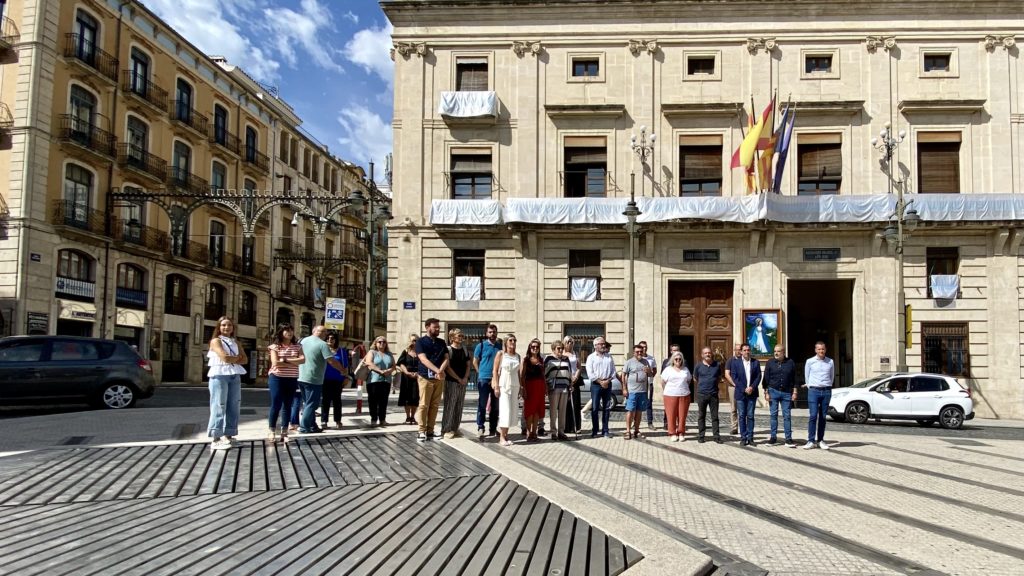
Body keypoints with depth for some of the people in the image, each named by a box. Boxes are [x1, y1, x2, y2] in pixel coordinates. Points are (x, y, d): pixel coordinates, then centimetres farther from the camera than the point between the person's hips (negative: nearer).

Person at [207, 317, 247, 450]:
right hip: (219, 375, -6)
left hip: (235, 376, 6)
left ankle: (228, 435, 13)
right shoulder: (216, 341, 0)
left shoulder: (235, 342, 19)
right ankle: (216, 439, -10)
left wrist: (232, 360, -6)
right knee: (219, 406, -9)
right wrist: (237, 357, 2)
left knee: (233, 406, 5)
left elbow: (245, 359, 9)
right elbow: (225, 357, -15)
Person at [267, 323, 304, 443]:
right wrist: (293, 364, -11)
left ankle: (284, 432, 9)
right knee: (276, 405, -4)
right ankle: (272, 432, 3)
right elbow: (275, 363, -14)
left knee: (287, 405, 5)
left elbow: (302, 360, -7)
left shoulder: (297, 346, 8)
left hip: (292, 379, 3)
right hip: (277, 378, -3)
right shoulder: (275, 346, -1)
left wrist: (285, 360, -14)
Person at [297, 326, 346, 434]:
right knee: (311, 404, 0)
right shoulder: (322, 344, -13)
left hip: (301, 377, 8)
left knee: (307, 403, 16)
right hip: (313, 379, -8)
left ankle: (312, 426, 20)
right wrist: (343, 370, -4)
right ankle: (304, 428, -1)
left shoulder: (303, 341, 8)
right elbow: (332, 361, -17)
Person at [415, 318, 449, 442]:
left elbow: (446, 359, 7)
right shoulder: (421, 342, 0)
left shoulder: (442, 342, 14)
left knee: (434, 405, 5)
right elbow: (424, 359, -12)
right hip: (425, 377, -4)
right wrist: (437, 370, -24)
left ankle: (430, 431, 9)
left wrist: (441, 371, -14)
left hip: (439, 378, 4)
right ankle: (422, 431, -2)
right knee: (424, 405, -6)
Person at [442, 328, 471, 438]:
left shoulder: (464, 349, 12)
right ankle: (447, 430, 0)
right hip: (451, 381, -6)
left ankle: (455, 429, 16)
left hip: (462, 382, 6)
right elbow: (448, 367, -11)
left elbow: (467, 365, 13)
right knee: (450, 406, -5)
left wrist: (465, 378, -3)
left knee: (459, 406, 8)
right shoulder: (448, 349, -6)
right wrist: (458, 379, -12)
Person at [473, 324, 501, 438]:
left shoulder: (500, 346, 9)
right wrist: (481, 373, 0)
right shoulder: (481, 346, 0)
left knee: (495, 405, 9)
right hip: (484, 379, -3)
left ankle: (493, 428, 17)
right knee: (482, 404, -3)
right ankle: (480, 428, 3)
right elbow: (475, 362, 5)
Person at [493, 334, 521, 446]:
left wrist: (520, 387, 11)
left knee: (513, 410, 5)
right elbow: (495, 371, -5)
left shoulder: (517, 356, 12)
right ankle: (502, 437, 0)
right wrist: (496, 387, -12)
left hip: (515, 385, 5)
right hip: (503, 385, -5)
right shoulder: (500, 354, -1)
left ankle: (505, 432, 20)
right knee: (505, 410, -8)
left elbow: (518, 372, 15)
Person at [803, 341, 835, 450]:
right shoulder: (810, 361, 1)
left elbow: (832, 376, 17)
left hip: (826, 391, 2)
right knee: (813, 416, -9)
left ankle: (820, 440, 11)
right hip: (813, 391, -2)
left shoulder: (830, 362, 7)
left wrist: (828, 388, 15)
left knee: (823, 417, 5)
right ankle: (811, 441, -7)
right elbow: (806, 376, 9)